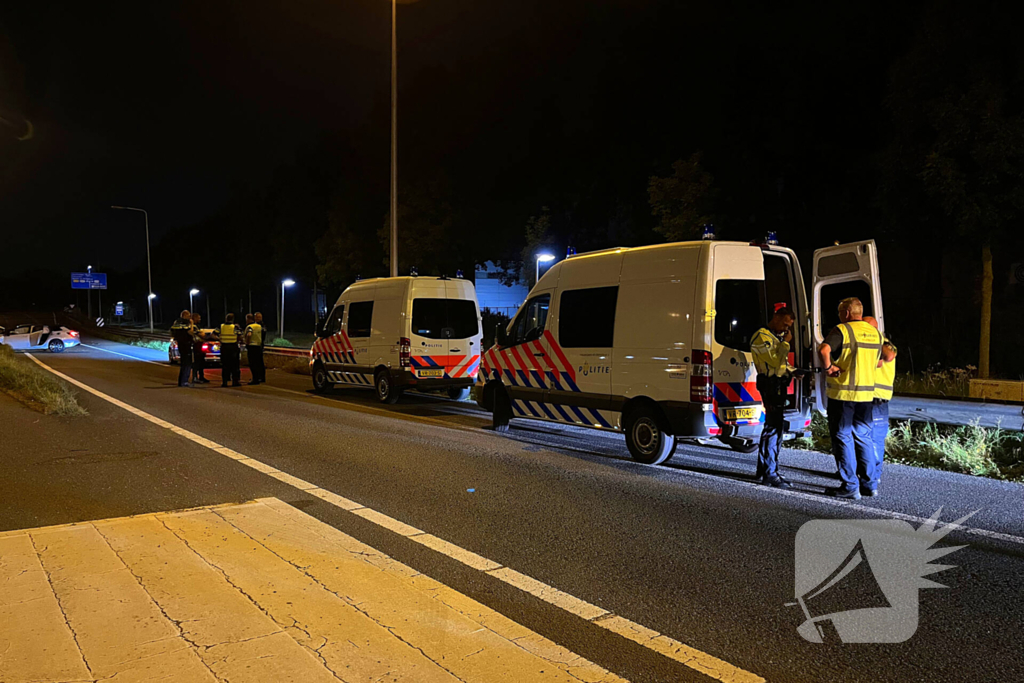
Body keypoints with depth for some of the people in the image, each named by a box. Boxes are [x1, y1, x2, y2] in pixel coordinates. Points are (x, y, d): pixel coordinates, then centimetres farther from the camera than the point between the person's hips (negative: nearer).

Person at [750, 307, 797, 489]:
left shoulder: (778, 336, 21)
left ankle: (763, 470, 21)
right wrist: (786, 343, -12)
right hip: (771, 384, -10)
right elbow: (776, 361, -21)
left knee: (774, 425, 13)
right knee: (774, 427, -13)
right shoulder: (762, 337, -11)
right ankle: (770, 474, -12)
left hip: (779, 384, 10)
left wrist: (793, 371, 9)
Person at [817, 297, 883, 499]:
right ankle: (869, 484, 20)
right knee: (864, 437, 15)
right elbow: (878, 363, 19)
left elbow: (824, 349, -28)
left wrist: (828, 367, -13)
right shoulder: (875, 333, 10)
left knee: (843, 437, 2)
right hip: (866, 393, 6)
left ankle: (850, 487, 4)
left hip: (842, 393, -6)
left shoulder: (842, 330, -11)